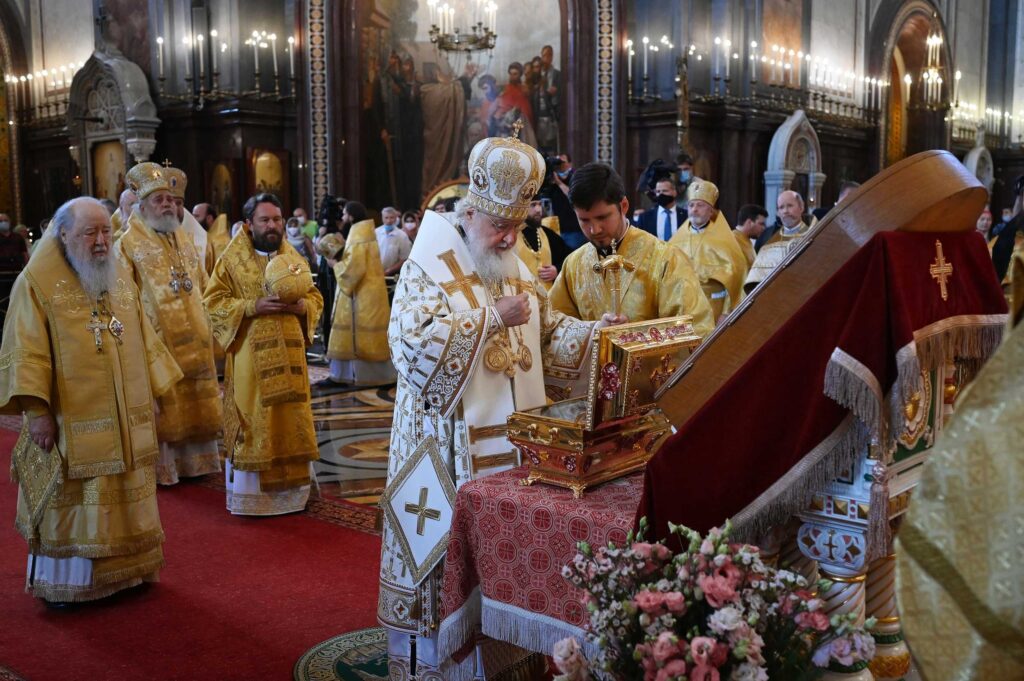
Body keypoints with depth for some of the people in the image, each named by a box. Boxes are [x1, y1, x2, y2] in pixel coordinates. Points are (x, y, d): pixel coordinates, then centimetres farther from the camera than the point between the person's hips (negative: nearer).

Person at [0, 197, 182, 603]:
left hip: (125, 418, 5)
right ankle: (66, 582, 18)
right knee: (72, 502, 4)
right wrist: (37, 411, -19)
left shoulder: (120, 277, 8)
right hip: (71, 421, -5)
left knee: (123, 498, 13)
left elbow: (143, 341, 14)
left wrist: (152, 395, 11)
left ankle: (124, 570, 26)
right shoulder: (37, 281, -9)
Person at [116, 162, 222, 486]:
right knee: (163, 410, 1)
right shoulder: (128, 245, -6)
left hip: (193, 341, 6)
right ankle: (163, 469, 12)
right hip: (157, 343, -6)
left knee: (195, 407, 12)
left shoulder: (185, 239, 13)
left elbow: (202, 286, 19)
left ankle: (195, 462, 24)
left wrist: (206, 326, 14)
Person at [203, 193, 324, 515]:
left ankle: (290, 488, 19)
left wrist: (301, 305, -9)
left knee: (291, 420, 7)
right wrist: (252, 307, -17)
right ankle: (249, 491, 11)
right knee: (253, 422, 0)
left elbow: (316, 298, 14)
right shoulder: (232, 258, -2)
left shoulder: (293, 257, 11)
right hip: (251, 358, -4)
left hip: (289, 355, 4)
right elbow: (213, 301, -5)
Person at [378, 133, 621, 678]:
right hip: (453, 441, -6)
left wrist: (593, 331, -5)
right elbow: (415, 343, -22)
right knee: (452, 543, 1)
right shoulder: (427, 268, -8)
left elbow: (549, 333, 15)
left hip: (514, 433, 6)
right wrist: (492, 317, -20)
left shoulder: (516, 269, 12)